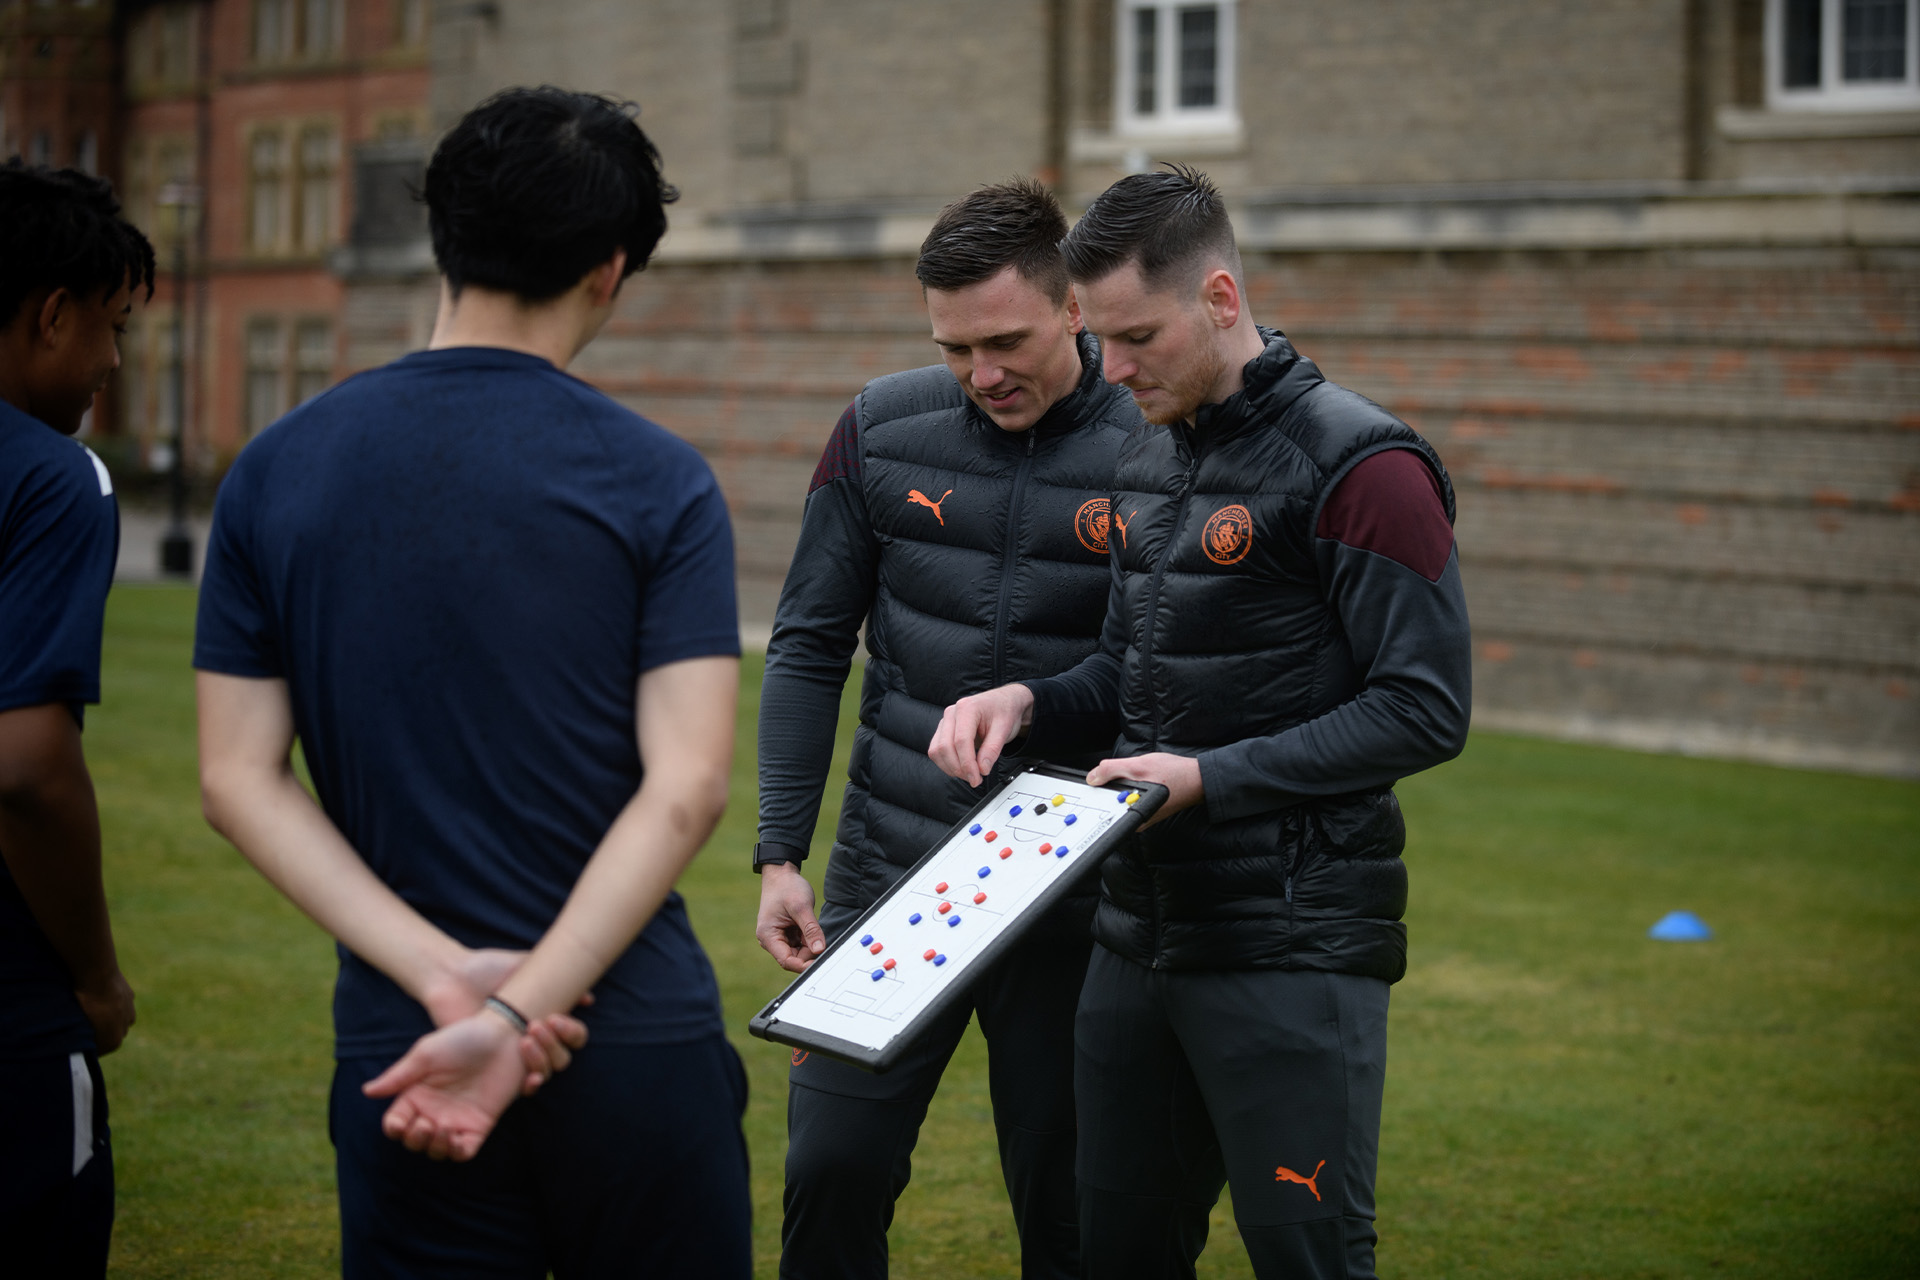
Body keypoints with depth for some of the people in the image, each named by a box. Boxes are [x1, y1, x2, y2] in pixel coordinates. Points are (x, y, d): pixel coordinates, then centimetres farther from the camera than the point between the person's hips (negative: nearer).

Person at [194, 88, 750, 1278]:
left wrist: (444, 976, -10)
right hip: (634, 1036, -2)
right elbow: (685, 788, -14)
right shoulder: (658, 481, -5)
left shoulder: (276, 471, 3)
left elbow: (240, 779, -2)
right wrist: (516, 1013, -17)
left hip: (397, 1044, 2)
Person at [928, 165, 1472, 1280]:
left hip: (1292, 946, -8)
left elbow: (1424, 710, -16)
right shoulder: (1146, 459, 13)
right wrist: (1027, 705, 2)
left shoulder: (1359, 466, -13)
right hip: (1141, 927, 8)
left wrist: (1213, 778, -19)